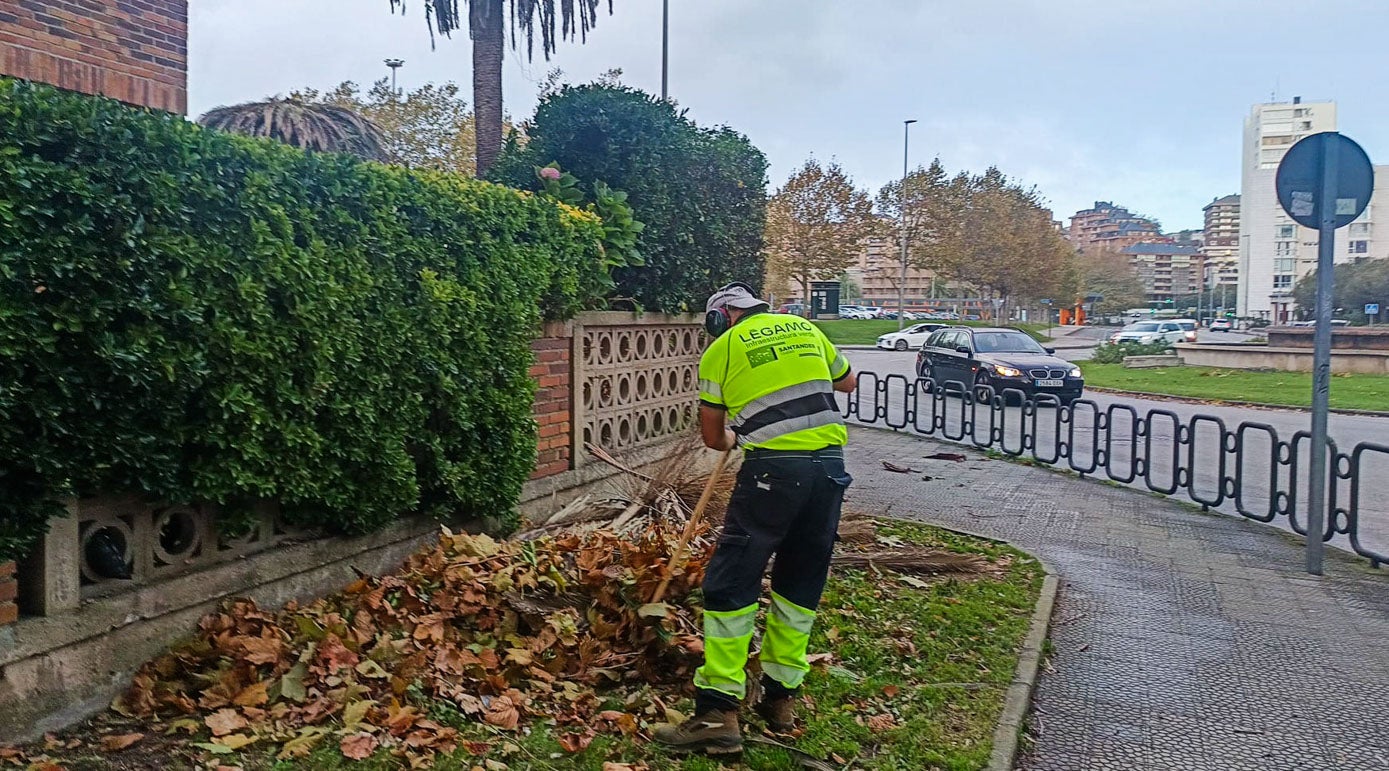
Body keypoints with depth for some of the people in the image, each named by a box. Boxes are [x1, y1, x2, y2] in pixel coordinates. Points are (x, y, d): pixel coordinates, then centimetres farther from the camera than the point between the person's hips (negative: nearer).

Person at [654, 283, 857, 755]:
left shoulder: (721, 349, 6)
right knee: (802, 586, 16)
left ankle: (718, 714, -3)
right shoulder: (805, 329, 18)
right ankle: (781, 698, 23)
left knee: (730, 585, 0)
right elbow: (847, 382, 34)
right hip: (830, 463, 6)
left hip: (773, 468, -5)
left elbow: (713, 438, 12)